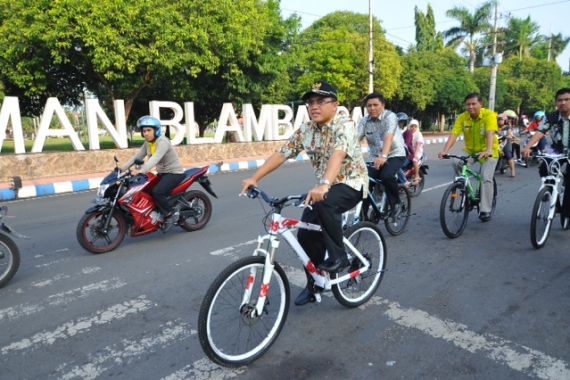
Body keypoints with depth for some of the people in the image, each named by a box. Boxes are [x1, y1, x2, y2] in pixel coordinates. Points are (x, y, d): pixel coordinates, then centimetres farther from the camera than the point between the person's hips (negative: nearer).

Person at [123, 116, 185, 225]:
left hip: (174, 173, -9)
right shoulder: (147, 143, 5)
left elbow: (155, 159, -36)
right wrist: (123, 168, -4)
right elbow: (137, 156, 6)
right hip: (162, 173, 9)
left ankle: (170, 215, -7)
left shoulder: (163, 142, -22)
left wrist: (141, 171, -47)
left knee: (157, 192, -27)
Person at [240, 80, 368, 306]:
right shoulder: (305, 131, 0)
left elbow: (338, 155, -39)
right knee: (305, 236, -1)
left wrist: (323, 185, -56)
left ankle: (338, 256, -15)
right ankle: (313, 286, 20)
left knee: (324, 203, -37)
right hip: (324, 187, 7)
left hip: (352, 184, -6)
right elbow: (281, 154, 0)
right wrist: (255, 178, -8)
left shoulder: (343, 128, -20)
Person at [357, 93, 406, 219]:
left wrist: (383, 156, -48)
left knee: (386, 176, -31)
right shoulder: (364, 121, 0)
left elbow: (388, 137, -31)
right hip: (375, 157, 5)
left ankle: (395, 203, -4)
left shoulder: (390, 116, -14)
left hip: (395, 154, -4)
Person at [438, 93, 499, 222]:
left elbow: (490, 133, -33)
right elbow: (454, 134, -20)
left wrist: (489, 150, -50)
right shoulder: (462, 117, -10)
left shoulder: (489, 115, -19)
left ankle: (485, 210, -6)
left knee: (486, 178, -17)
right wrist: (445, 151, -35)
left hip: (488, 153, -4)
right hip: (470, 151, 4)